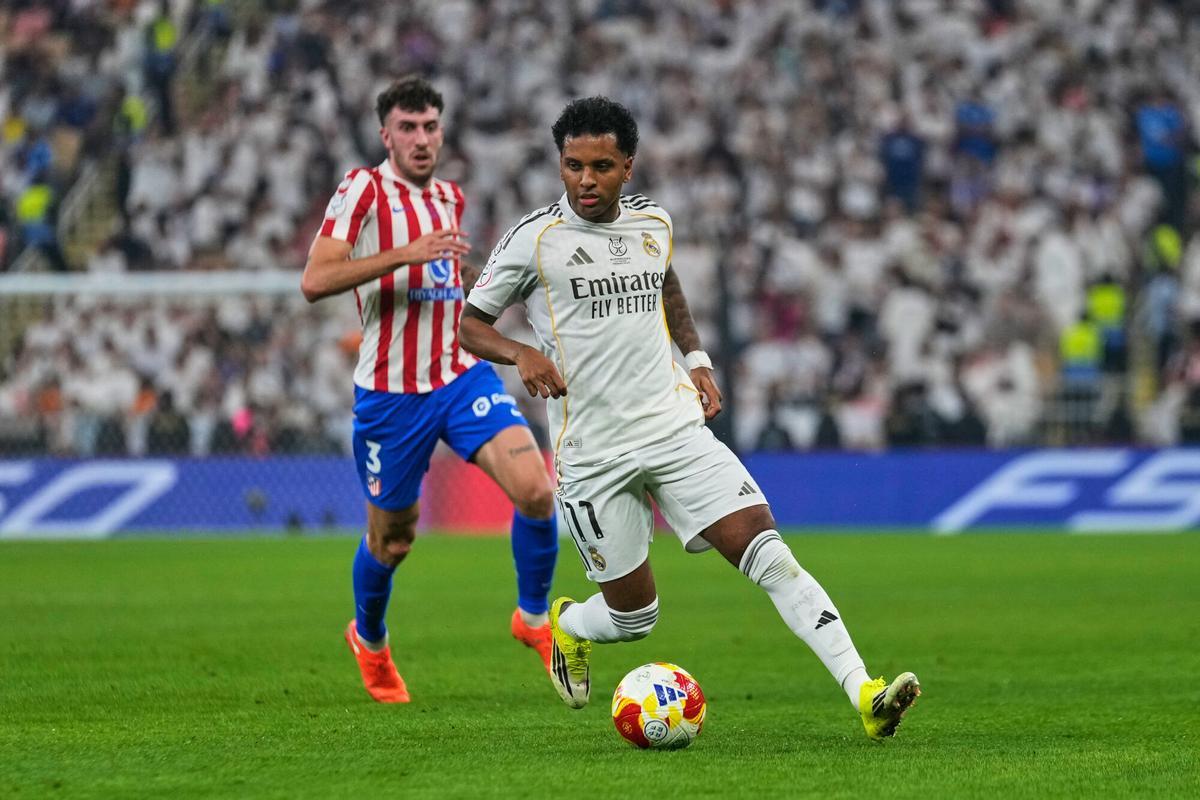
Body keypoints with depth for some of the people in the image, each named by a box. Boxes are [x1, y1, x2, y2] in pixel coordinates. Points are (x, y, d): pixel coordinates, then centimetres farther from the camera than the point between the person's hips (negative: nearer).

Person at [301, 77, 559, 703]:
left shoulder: (450, 198, 12)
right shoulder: (364, 189, -8)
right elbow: (314, 281, -21)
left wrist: (478, 279, 11)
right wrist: (405, 254, -28)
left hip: (461, 377, 4)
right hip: (390, 393, -4)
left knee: (535, 491, -18)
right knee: (391, 538, 10)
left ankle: (534, 617, 4)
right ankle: (369, 639, 41)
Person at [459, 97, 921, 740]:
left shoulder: (653, 223, 8)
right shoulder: (535, 239, -6)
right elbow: (470, 325, 0)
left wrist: (696, 359, 16)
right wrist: (522, 354, -20)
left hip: (676, 430, 3)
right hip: (592, 452, -3)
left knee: (768, 554, -14)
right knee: (634, 615, 4)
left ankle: (864, 694, -22)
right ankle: (564, 628, 41)